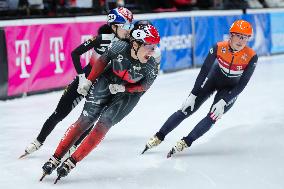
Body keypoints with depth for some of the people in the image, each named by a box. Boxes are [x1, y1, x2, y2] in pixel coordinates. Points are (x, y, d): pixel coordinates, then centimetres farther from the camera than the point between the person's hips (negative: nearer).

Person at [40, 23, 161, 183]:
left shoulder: (151, 66, -28)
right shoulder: (120, 47, -28)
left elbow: (143, 86, -9)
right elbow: (103, 61, -8)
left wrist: (123, 88, -21)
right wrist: (88, 81, -2)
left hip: (129, 92, -1)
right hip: (108, 80, 1)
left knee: (103, 124, -10)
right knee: (86, 119, -2)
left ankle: (71, 163, -4)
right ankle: (56, 158, 4)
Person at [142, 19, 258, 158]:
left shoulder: (251, 57, -28)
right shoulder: (219, 48, -26)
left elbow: (242, 84, -21)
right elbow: (204, 70, -17)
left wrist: (223, 102, -25)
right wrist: (193, 95, -17)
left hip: (231, 89, -1)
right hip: (212, 79, 1)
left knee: (212, 117, -18)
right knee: (186, 110, -4)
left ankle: (185, 143, -11)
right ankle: (158, 137, 5)